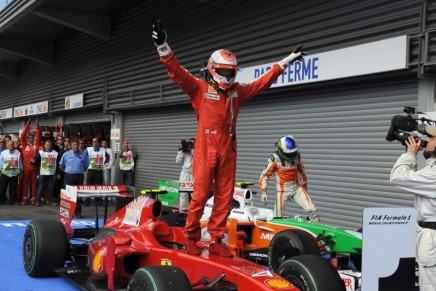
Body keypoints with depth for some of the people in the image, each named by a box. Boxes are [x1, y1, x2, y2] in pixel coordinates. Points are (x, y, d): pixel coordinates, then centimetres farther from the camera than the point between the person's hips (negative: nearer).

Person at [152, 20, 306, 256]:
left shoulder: (238, 92, 15)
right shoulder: (200, 88, 2)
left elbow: (264, 81, 23)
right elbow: (176, 71, -10)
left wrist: (287, 60, 26)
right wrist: (162, 45, -24)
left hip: (228, 150, 5)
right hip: (205, 149, -5)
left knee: (224, 197, 5)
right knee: (200, 195, -6)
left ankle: (216, 241, 14)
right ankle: (191, 237, 11)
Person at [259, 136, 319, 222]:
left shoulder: (296, 155, 0)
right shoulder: (274, 159, -13)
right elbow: (264, 175, -9)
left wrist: (304, 187, 23)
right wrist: (263, 192, -17)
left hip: (297, 187, 3)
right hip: (282, 189, -3)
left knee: (311, 210, -8)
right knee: (278, 216, -2)